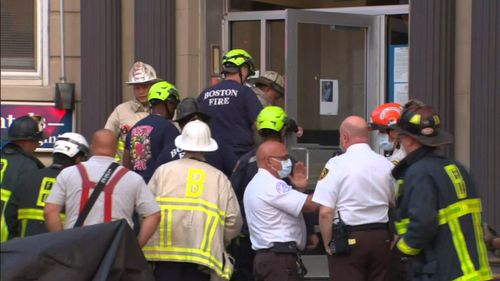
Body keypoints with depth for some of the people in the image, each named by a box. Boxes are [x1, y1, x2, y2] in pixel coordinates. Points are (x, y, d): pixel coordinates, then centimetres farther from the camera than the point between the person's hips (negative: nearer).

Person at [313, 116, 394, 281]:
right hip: (381, 237, 5)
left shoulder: (337, 165, -11)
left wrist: (328, 243, -4)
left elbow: (325, 212, -14)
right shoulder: (386, 165, 4)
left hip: (348, 239, -5)